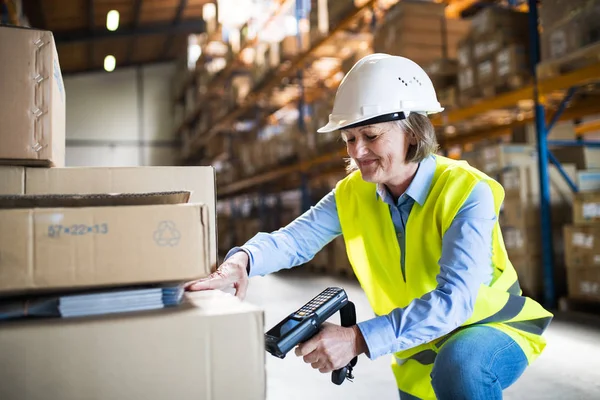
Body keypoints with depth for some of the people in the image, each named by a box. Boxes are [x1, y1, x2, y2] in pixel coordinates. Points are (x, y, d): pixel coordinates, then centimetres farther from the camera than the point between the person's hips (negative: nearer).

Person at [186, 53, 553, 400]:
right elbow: (296, 238, -17)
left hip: (493, 329, -4)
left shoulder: (467, 192, -26)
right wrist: (243, 260, -38)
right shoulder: (353, 193, -9)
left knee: (459, 365, -34)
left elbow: (453, 299, -36)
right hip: (419, 349, 5)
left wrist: (360, 339, -45)